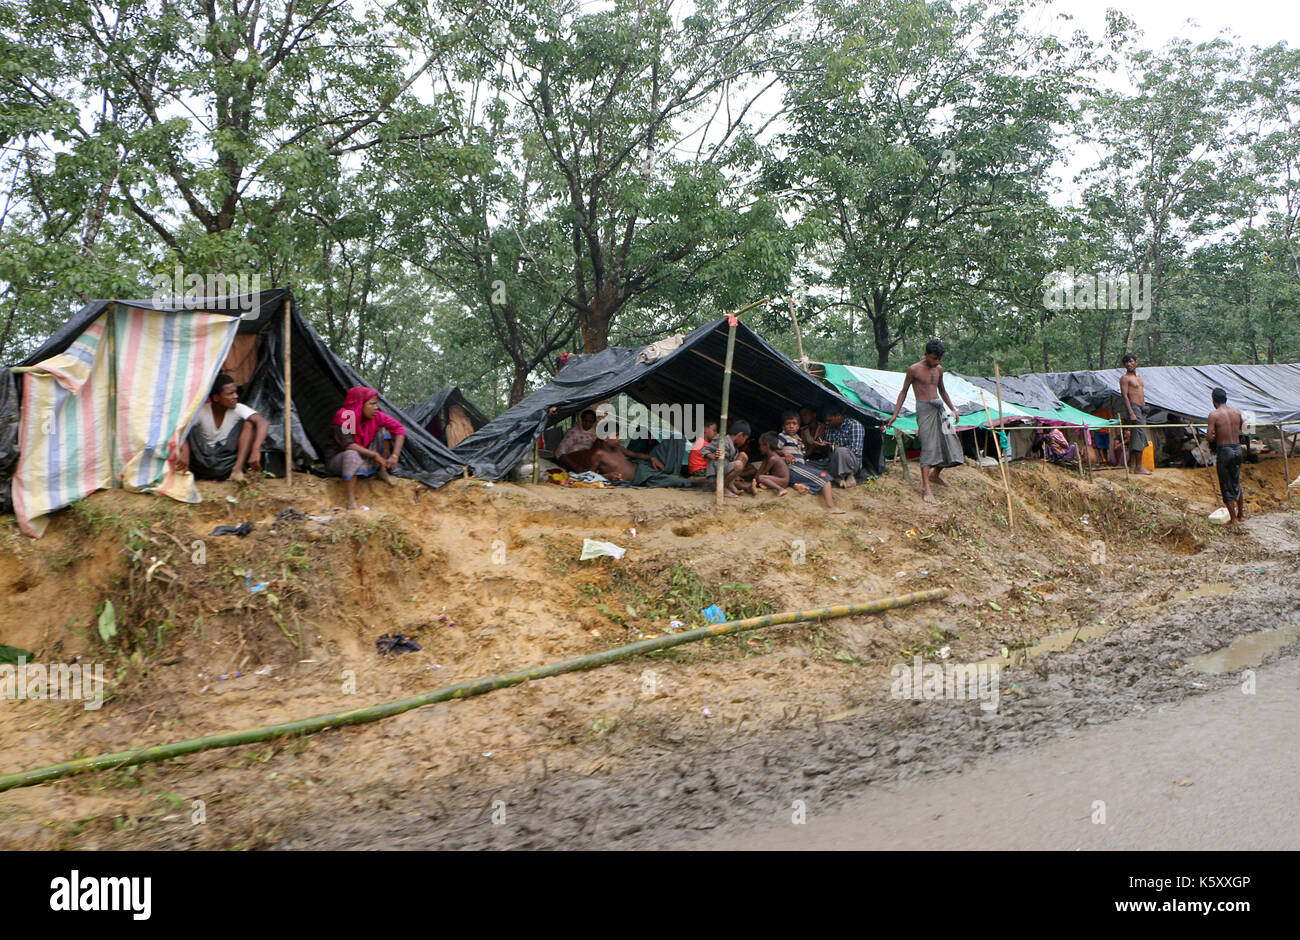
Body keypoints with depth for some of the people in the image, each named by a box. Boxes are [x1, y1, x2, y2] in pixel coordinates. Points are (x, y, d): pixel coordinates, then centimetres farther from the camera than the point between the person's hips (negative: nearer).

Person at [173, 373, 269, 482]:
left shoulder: (238, 409, -8)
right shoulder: (201, 411, -7)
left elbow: (263, 422, -25)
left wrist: (255, 450, -41)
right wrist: (185, 451, -42)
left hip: (228, 460, 0)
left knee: (248, 423, -17)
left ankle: (237, 470, -25)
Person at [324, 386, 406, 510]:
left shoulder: (375, 416, -10)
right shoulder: (343, 416, -25)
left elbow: (399, 430, -9)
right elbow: (347, 445, -31)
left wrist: (395, 456, -21)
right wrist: (374, 455, -31)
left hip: (363, 458, 6)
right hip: (337, 459, -5)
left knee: (383, 430, -10)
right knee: (352, 455, -42)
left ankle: (383, 472, -2)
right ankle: (351, 501, -40)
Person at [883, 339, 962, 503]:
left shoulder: (939, 369, 11)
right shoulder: (914, 369, -6)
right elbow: (904, 392, 0)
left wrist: (953, 409, 23)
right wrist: (895, 414, -4)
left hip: (939, 408, 6)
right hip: (924, 409, -6)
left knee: (950, 444, 4)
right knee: (928, 447, -14)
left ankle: (935, 474, 28)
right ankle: (925, 487, -15)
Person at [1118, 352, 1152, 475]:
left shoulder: (1138, 376, 19)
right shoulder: (1125, 378, -8)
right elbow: (1124, 396, -15)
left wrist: (1144, 408, 20)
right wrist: (1131, 413, -22)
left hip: (1141, 409, 9)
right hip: (1133, 408, -9)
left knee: (1135, 437, 9)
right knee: (1139, 435, -12)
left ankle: (1132, 465, 12)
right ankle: (1139, 466, -10)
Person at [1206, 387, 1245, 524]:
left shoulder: (1214, 414, -12)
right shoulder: (1237, 412, 5)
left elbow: (1209, 438, -18)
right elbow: (1240, 432, 16)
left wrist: (1209, 435, 3)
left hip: (1224, 451, -6)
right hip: (1238, 449, 6)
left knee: (1226, 487, 4)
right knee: (1236, 484, 22)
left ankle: (1234, 519, 6)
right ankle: (1241, 514, 31)